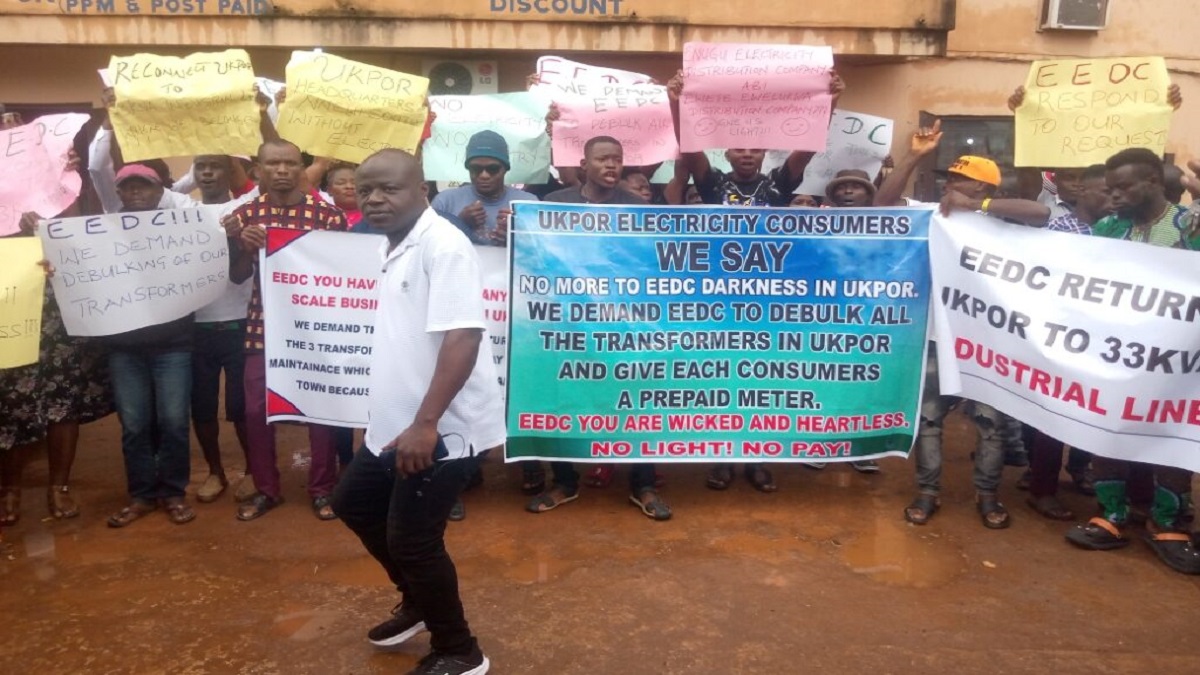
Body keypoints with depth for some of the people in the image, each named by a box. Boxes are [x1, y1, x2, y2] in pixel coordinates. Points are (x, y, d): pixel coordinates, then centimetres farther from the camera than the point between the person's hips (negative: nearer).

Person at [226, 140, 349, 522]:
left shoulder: (328, 214, -4)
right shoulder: (246, 214, 4)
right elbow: (237, 277, 6)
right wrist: (242, 246, -12)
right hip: (263, 324, 2)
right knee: (256, 409, 6)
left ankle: (322, 488, 20)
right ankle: (266, 489, 23)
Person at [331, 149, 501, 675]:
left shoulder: (441, 245, -19)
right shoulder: (395, 249, 11)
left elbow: (462, 337, -28)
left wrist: (426, 423, -30)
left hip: (441, 430, -10)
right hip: (396, 424, 10)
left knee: (411, 540, -1)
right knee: (353, 504, 23)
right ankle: (418, 601, 42)